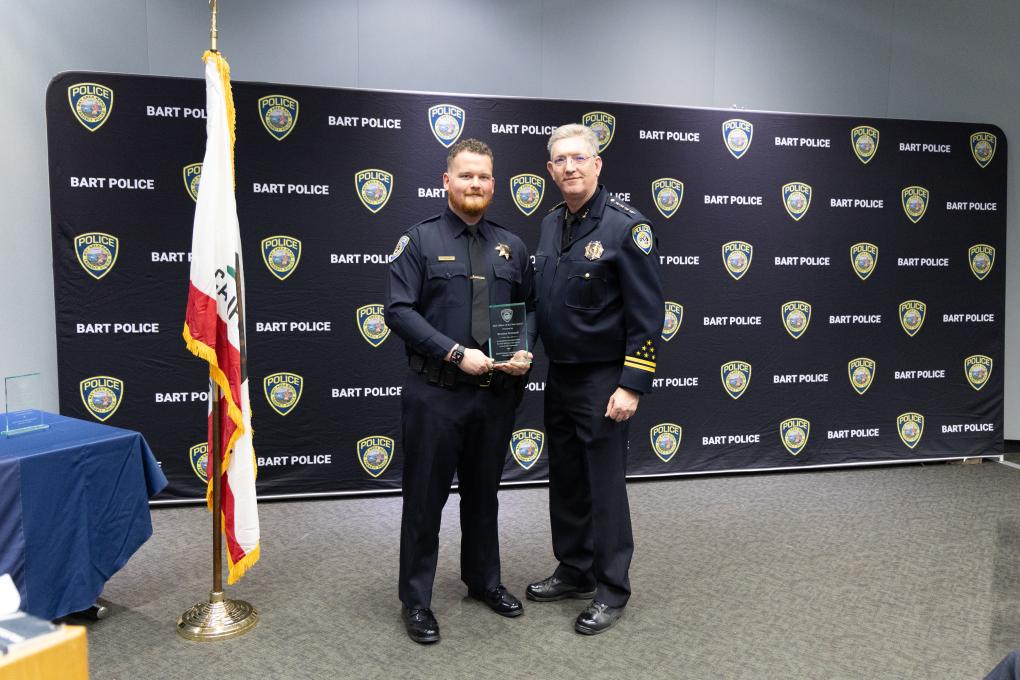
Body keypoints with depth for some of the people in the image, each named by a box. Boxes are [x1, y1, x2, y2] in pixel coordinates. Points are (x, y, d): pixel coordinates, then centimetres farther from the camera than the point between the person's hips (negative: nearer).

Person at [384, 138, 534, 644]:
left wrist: (525, 353, -6)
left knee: (484, 493, 19)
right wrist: (456, 353, -19)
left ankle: (484, 580, 38)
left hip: (496, 394, 4)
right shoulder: (420, 240, -3)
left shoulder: (511, 246, 9)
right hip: (435, 393, -4)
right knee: (425, 498, 7)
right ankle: (416, 599, 24)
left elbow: (529, 310, 14)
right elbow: (398, 310, -11)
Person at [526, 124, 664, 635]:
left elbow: (647, 313, -16)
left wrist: (632, 385, -19)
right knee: (566, 480, 16)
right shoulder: (551, 224, 9)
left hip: (602, 381, -7)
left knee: (604, 486, 3)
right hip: (559, 376, 7)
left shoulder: (626, 226, -13)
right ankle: (574, 571, 33)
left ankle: (612, 590, 20)